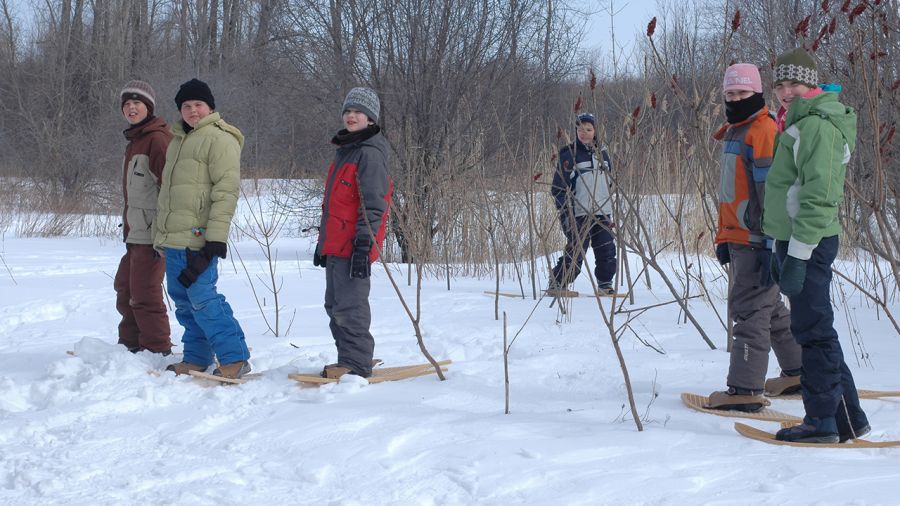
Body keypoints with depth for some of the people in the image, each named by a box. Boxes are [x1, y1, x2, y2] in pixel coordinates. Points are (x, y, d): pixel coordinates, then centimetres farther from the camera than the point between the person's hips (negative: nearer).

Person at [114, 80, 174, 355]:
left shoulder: (157, 138, -12)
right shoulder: (134, 141, 20)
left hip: (152, 232, -11)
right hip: (135, 233, 11)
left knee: (144, 292, -8)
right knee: (125, 287, 18)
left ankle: (157, 350, 0)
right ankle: (130, 344, 30)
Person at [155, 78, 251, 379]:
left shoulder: (219, 139, -8)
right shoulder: (178, 140, 20)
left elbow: (226, 191, -15)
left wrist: (216, 239, -21)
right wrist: (162, 234, 24)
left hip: (197, 239, -9)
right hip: (173, 239, 9)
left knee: (201, 298, -12)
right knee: (183, 300, 11)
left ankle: (235, 358, -6)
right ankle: (195, 359, 20)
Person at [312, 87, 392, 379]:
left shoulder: (370, 153, -11)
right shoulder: (345, 150, 20)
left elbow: (373, 204, -17)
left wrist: (363, 244, -23)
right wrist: (323, 242, 24)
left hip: (354, 245, -10)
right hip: (335, 244, 10)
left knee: (349, 306, -9)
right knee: (335, 306, 14)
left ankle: (356, 363, -2)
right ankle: (348, 360, 21)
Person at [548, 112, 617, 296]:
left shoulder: (602, 154, 14)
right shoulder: (569, 156, -5)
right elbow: (558, 188, -6)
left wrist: (610, 213, 19)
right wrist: (566, 215, -13)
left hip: (602, 215, 6)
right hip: (579, 216, -6)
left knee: (607, 253, 3)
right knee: (575, 255, -9)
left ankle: (605, 285, 17)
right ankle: (556, 285, 2)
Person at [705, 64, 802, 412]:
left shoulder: (764, 131, -12)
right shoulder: (733, 133, 18)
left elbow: (773, 193, -19)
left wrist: (770, 245, -23)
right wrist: (723, 237, 22)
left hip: (757, 241, -10)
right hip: (739, 240, 10)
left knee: (748, 309, -11)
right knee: (768, 307, 18)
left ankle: (745, 389, -10)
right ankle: (797, 372, 30)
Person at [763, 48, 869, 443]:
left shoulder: (817, 125, -14)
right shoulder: (802, 123, 19)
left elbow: (819, 197, -21)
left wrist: (797, 255, -23)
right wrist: (781, 251, 24)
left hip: (808, 244, -10)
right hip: (794, 241, 10)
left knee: (814, 331, -5)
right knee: (814, 331, 13)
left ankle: (823, 420, 2)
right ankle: (847, 417, 19)